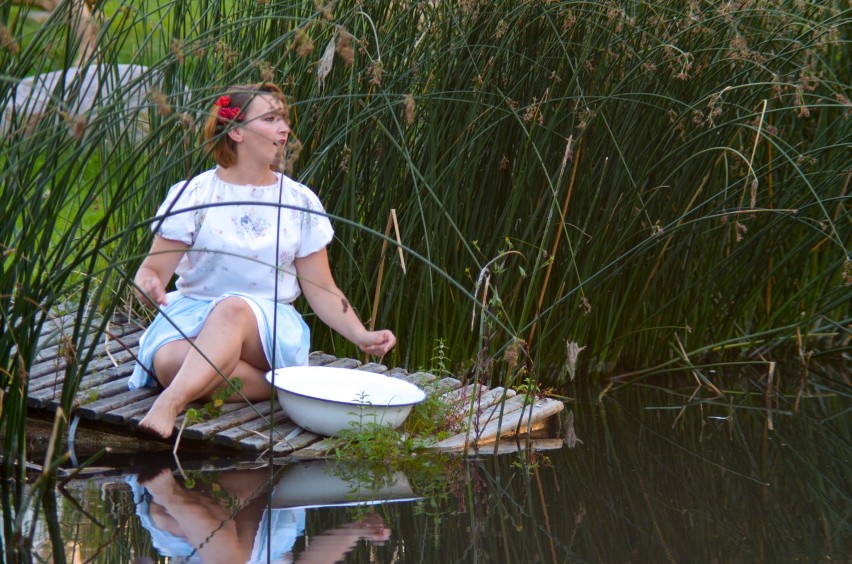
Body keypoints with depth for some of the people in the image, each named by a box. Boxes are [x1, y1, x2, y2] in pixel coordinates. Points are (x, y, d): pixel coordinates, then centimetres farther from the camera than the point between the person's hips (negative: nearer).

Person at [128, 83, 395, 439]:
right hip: (192, 313, 0)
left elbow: (321, 290, 10)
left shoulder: (300, 202, 9)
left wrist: (362, 337, -5)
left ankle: (170, 403, -55)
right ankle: (277, 388, -32)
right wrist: (147, 286, -24)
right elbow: (153, 269, 1)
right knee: (169, 362, -38)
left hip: (270, 323, 0)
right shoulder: (194, 195, 2)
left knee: (233, 309, -39)